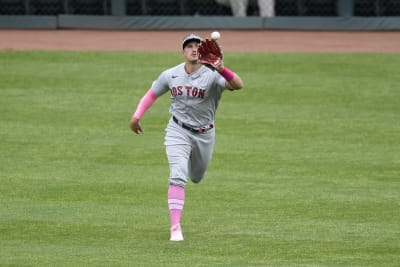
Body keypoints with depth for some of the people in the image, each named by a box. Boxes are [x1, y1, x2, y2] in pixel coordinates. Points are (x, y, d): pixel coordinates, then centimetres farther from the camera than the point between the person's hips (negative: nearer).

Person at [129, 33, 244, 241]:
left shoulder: (211, 76, -18)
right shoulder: (170, 75, -6)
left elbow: (238, 85, -36)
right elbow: (152, 94, 9)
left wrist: (222, 69, -55)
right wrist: (137, 116, -4)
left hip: (204, 135, 1)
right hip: (178, 131, -1)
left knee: (197, 177, 21)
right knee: (178, 176, -20)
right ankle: (175, 227, -21)